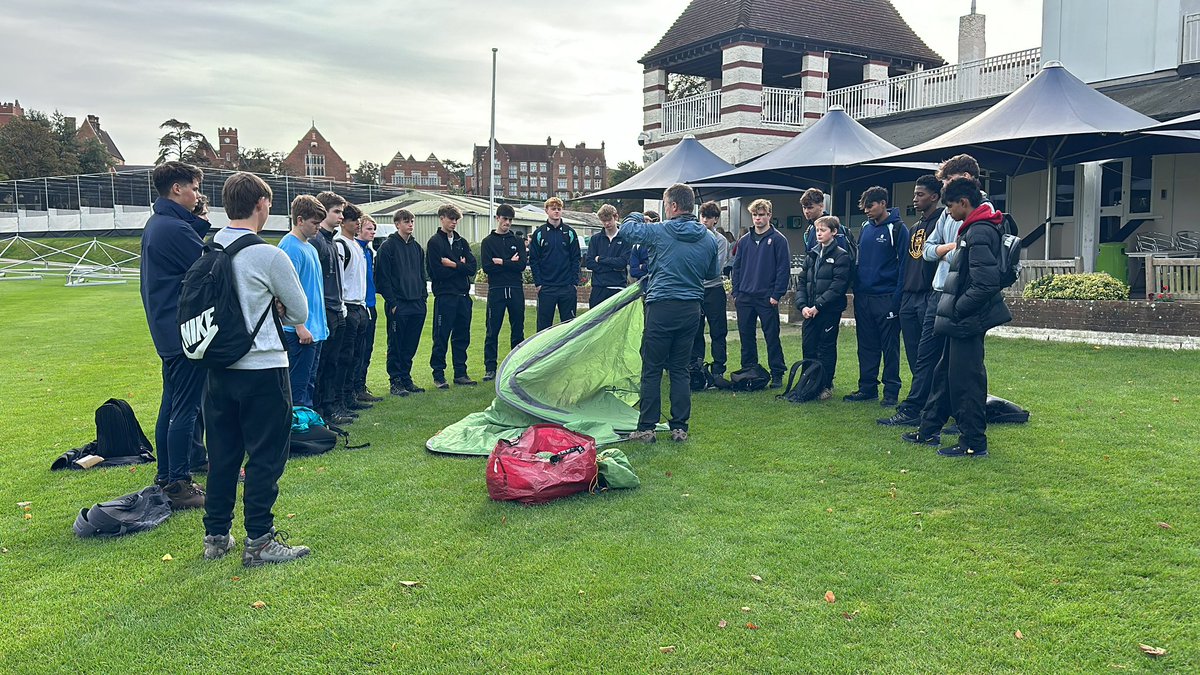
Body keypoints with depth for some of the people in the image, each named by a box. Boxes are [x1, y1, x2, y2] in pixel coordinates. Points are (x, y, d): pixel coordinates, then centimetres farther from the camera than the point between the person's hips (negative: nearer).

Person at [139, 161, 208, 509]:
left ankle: (166, 477, 27)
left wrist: (200, 223, 4)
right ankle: (179, 486, 0)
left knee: (171, 406, 17)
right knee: (186, 409, -5)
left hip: (168, 332, 11)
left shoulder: (155, 224, 15)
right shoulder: (175, 228, -18)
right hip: (187, 332, -11)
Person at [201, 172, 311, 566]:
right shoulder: (270, 256, -14)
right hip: (263, 368, -6)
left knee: (222, 455, 15)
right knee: (265, 457, 3)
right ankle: (259, 541, 9)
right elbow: (300, 313, -3)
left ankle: (216, 536, 25)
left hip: (218, 368, 6)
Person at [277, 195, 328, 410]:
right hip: (301, 331, -9)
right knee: (298, 384, -3)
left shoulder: (310, 247, 16)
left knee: (309, 382, 15)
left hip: (314, 329, 9)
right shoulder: (290, 247, -13)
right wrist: (300, 326, -21)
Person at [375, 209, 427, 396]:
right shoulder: (388, 246, -5)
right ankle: (395, 382, 6)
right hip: (398, 305, -6)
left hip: (417, 304, 6)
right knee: (396, 345, 0)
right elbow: (382, 277, -8)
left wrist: (423, 296, 11)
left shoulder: (417, 246, 16)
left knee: (411, 345, 10)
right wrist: (392, 302, -13)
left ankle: (406, 378, 19)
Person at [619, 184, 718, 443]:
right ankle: (680, 427, 14)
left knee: (651, 369, 2)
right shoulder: (708, 239, 5)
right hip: (692, 310, 5)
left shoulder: (659, 231, -9)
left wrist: (636, 217, 26)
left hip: (662, 308, -5)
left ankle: (646, 428, 5)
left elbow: (626, 229, 5)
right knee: (680, 368, 12)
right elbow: (712, 274, 17)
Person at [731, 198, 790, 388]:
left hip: (767, 298, -5)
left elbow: (783, 269, -6)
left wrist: (776, 294, -12)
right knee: (746, 336, 9)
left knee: (772, 337, -1)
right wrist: (735, 293, 6)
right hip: (744, 297, 5)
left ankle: (777, 375, 7)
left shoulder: (778, 239, -2)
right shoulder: (744, 240, 12)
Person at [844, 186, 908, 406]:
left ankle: (891, 392, 9)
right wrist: (856, 290, 10)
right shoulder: (865, 227, 13)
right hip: (863, 297, 6)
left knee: (890, 347, 2)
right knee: (866, 346, 11)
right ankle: (867, 388, 20)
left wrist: (898, 297, -17)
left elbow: (903, 264, -11)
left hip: (886, 298, -6)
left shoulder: (897, 229, -7)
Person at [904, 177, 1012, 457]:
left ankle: (973, 443, 8)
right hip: (962, 319, 11)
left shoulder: (979, 233, -19)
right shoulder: (973, 229, 13)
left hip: (969, 321, -11)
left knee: (965, 379, -2)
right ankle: (928, 431, 28)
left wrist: (957, 309, -17)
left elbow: (986, 284, -26)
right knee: (944, 372, 17)